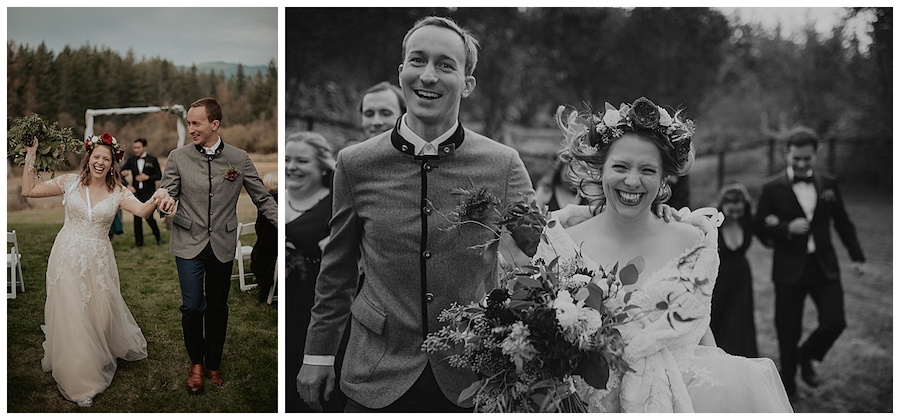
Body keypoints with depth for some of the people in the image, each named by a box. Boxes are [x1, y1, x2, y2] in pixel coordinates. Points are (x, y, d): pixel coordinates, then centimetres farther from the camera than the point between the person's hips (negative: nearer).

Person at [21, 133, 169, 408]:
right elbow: (28, 190, 1)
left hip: (97, 261, 0)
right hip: (68, 258, 0)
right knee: (70, 315, 2)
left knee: (101, 312, 10)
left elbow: (142, 210, -21)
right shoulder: (70, 182, -1)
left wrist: (155, 200, -44)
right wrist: (30, 156, -4)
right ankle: (79, 379, 16)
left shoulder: (117, 192, -3)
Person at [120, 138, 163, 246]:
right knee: (137, 218, 5)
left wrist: (147, 177, -15)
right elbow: (121, 173, 10)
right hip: (136, 192, 3)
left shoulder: (152, 159, -2)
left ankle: (158, 237, 16)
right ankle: (139, 241, 16)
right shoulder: (131, 160, 5)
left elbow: (159, 176, -1)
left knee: (149, 217, -8)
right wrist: (127, 185, -6)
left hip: (149, 193, -3)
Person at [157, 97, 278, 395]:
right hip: (189, 244, -1)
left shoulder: (239, 159, -3)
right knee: (193, 306, -3)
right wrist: (166, 201, -28)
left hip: (222, 246, 1)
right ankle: (196, 362, 21)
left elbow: (262, 199, 1)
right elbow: (168, 193, -3)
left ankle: (213, 364, 30)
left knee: (218, 308, 11)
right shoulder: (178, 157, -3)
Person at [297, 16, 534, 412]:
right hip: (377, 378, 1)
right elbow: (337, 269, 6)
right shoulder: (355, 163, -3)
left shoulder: (504, 165, -7)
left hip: (474, 379, 0)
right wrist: (318, 354, 10)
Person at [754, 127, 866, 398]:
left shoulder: (828, 184, 6)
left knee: (834, 322, -7)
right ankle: (787, 384, 24)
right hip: (790, 269, -2)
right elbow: (760, 228, -4)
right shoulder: (773, 188, -3)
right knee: (788, 331, 5)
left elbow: (843, 223, 14)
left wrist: (857, 256, 11)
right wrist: (787, 228, -20)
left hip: (824, 267, 3)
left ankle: (806, 357, 24)